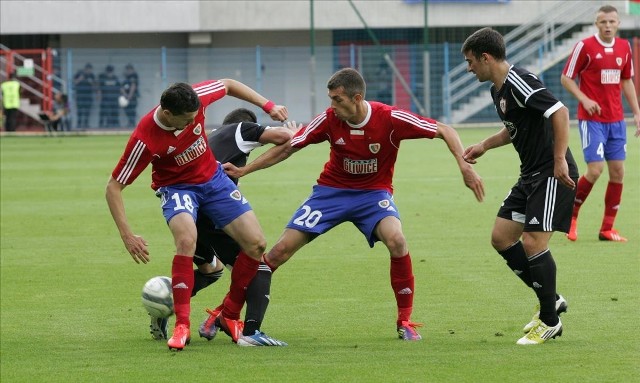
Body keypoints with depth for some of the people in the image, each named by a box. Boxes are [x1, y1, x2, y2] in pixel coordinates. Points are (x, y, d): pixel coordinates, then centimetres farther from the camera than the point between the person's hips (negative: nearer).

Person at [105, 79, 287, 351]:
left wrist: (268, 105, -4)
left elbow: (228, 85, 0)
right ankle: (182, 325, -27)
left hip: (213, 178, 5)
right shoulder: (145, 139, -32)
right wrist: (127, 235, -29)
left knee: (256, 244, -5)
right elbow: (113, 187, -24)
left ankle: (229, 316, 14)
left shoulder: (195, 100, -23)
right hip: (176, 187, -5)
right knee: (186, 239, -35)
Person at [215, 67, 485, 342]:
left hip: (374, 192, -2)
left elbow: (444, 131, -14)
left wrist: (464, 166, -26)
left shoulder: (390, 119, -21)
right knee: (282, 249, -8)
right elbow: (289, 147, -3)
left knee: (396, 240, -31)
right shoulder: (329, 119, -15)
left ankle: (405, 321, -14)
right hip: (331, 190, 2)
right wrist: (245, 170, -5)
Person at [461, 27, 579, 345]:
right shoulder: (498, 90, 13)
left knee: (533, 243, -12)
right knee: (501, 237, 7)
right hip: (530, 175, 10)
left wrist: (560, 160, -28)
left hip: (552, 175, -10)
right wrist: (484, 146, 24)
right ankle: (551, 301, 18)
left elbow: (560, 112, -26)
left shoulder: (519, 82, -18)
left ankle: (550, 321, 2)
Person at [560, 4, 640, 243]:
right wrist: (584, 99, -17)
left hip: (616, 119, 5)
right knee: (595, 169, -14)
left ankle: (607, 229, 10)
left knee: (618, 171, 2)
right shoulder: (585, 47, -8)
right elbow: (566, 78, -3)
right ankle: (571, 215, 8)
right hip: (592, 119, -5)